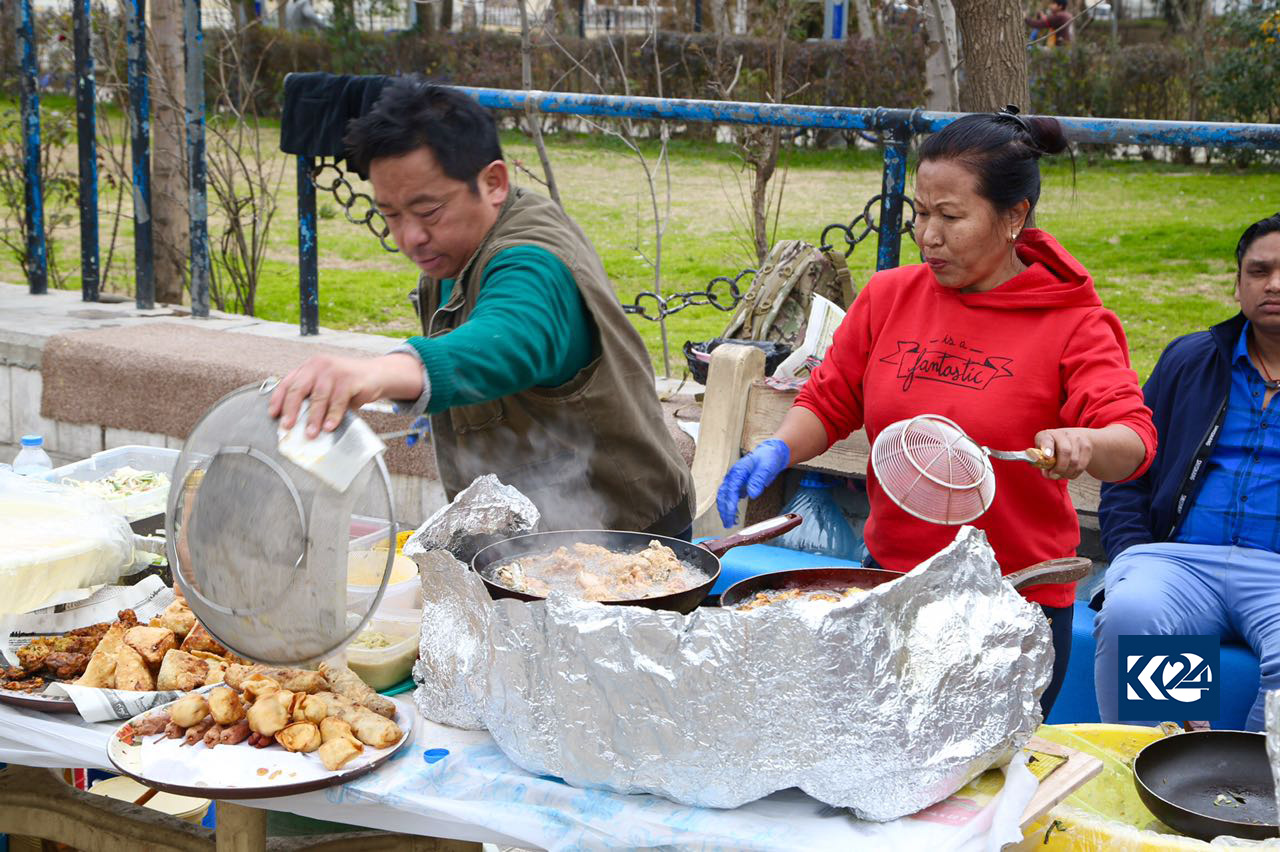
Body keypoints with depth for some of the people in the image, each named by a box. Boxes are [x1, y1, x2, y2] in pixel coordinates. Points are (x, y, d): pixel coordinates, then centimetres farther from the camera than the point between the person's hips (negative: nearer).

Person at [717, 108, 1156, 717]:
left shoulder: (1072, 322, -9)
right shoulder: (888, 297, 2)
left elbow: (1133, 440, -19)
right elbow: (828, 401, 9)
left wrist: (1083, 443, -42)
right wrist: (778, 450, -11)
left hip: (1018, 601, -3)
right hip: (888, 576, 4)